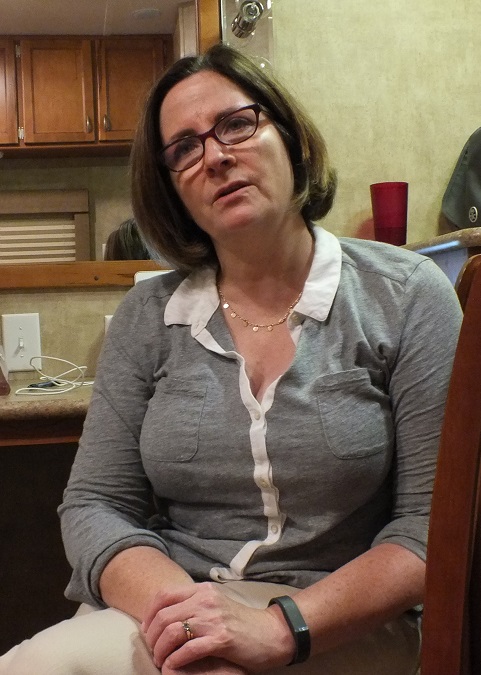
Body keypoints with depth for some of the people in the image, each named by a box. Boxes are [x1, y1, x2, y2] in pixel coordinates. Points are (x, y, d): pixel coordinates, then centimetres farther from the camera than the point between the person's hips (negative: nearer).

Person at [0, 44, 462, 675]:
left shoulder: (406, 296, -2)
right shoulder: (147, 317, 6)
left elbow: (432, 522, -6)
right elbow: (94, 505, 3)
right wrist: (179, 607, -18)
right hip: (168, 611, 3)